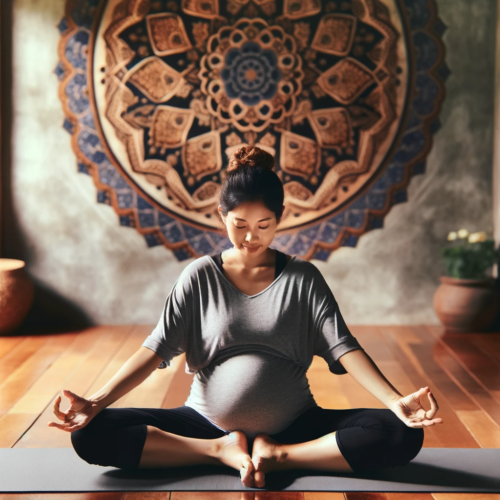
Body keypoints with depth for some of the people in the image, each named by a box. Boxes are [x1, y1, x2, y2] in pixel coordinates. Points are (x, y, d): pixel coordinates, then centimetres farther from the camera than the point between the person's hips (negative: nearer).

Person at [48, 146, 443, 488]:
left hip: (294, 427, 0)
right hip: (207, 421, 0)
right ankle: (223, 450, -15)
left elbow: (342, 346, -8)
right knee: (92, 434, -19)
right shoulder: (200, 276, 1)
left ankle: (276, 455, -16)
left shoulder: (303, 278, 2)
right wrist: (96, 403, -18)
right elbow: (156, 348, -4)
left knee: (402, 436, -23)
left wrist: (395, 401, -24)